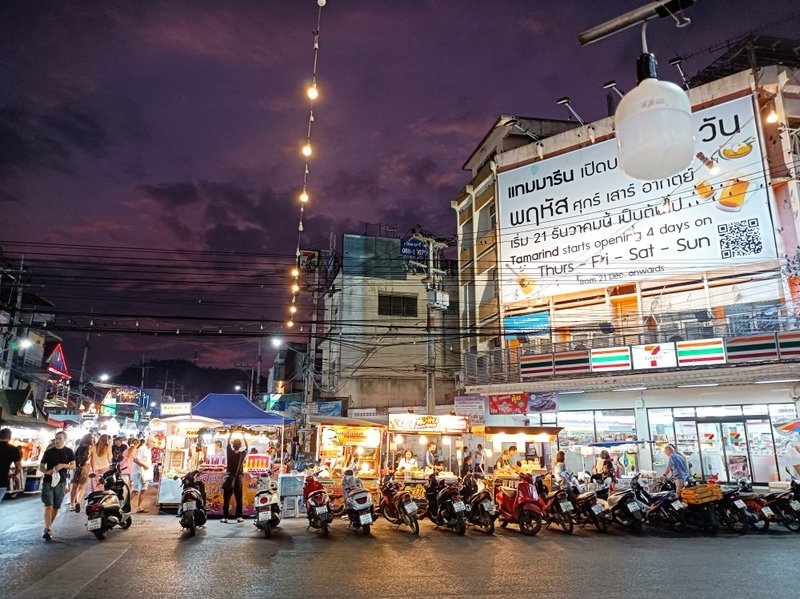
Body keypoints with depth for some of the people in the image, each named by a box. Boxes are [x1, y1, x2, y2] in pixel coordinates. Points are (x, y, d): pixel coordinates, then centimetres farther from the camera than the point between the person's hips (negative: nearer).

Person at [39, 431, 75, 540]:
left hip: (60, 482, 1)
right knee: (48, 506, -11)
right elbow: (41, 466, 6)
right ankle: (47, 530, -13)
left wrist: (63, 465, -18)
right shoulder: (49, 451, 2)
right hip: (47, 481, -1)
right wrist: (47, 471, -15)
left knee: (56, 507, 9)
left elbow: (73, 466, 1)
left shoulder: (69, 452, 3)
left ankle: (48, 527, 26)